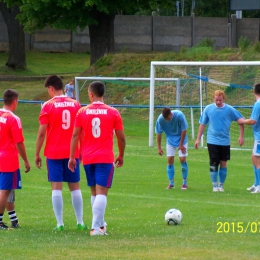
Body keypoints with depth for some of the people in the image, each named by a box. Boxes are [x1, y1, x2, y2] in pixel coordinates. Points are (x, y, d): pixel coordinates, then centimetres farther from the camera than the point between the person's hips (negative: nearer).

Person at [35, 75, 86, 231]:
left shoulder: (48, 106, -6)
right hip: (72, 153, 3)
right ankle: (80, 222, 11)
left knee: (57, 187, -1)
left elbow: (42, 132, -8)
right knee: (75, 186, 11)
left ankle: (60, 224, -5)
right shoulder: (76, 105, 3)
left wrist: (37, 154, -1)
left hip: (54, 153, -3)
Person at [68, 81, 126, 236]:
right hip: (106, 158, -3)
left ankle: (100, 225, 25)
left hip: (88, 158, 3)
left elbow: (75, 136, 0)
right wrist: (121, 156, 15)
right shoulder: (113, 113, -2)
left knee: (95, 192, 17)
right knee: (102, 193, -7)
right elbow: (121, 137, 1)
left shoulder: (82, 112, 1)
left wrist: (72, 157, 4)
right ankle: (96, 227, -18)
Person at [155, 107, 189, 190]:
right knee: (170, 160, -4)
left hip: (181, 139, -2)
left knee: (182, 159, -8)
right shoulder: (160, 119, -22)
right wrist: (159, 148, -9)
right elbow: (158, 133, -9)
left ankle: (185, 183, 3)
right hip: (170, 139, 2)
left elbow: (184, 130, -17)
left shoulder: (179, 115, -29)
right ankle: (171, 183, 5)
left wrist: (181, 144, -12)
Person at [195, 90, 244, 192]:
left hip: (225, 141, 0)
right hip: (212, 141, 0)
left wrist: (241, 136, -2)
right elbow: (202, 124, 6)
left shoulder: (229, 109, -4)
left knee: (223, 163, 5)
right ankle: (214, 185, 4)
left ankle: (221, 185, 17)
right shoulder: (208, 109, -1)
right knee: (213, 163, -4)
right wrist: (198, 139, 4)